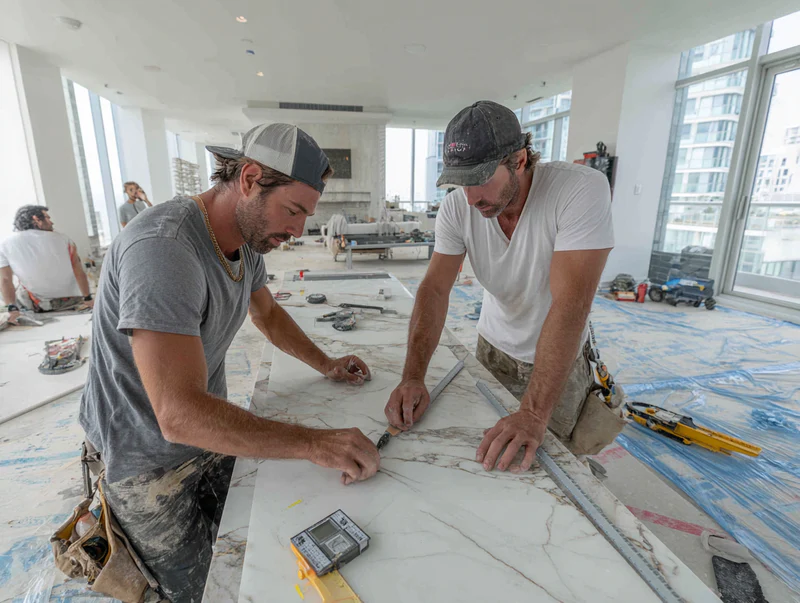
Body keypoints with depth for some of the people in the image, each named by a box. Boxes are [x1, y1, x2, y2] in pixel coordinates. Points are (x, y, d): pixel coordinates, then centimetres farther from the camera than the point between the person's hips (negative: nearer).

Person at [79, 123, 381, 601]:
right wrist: (315, 444, -36)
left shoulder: (248, 237, -5)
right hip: (149, 459, -7)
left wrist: (327, 365, 3)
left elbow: (268, 313, 12)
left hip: (210, 432, 7)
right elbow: (180, 415, -37)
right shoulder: (163, 249, -33)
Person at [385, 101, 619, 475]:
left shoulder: (582, 190, -29)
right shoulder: (457, 208, -17)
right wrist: (413, 377, -33)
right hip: (493, 349, 4)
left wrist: (534, 413, -40)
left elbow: (569, 305, -36)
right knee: (487, 454, 19)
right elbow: (435, 289, -21)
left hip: (558, 358, -3)